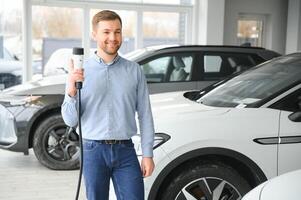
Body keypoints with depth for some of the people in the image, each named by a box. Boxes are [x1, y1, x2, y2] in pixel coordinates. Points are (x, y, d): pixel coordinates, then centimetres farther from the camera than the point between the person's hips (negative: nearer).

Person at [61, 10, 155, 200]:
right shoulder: (80, 71, 0)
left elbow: (145, 115, 3)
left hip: (125, 151, 0)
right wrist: (71, 92, -19)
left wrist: (148, 155, -2)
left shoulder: (134, 70, 2)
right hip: (93, 150, 0)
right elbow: (70, 121, -2)